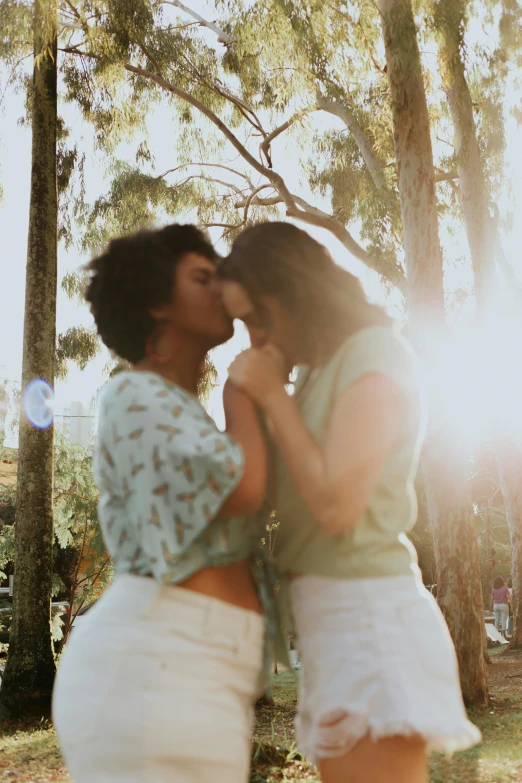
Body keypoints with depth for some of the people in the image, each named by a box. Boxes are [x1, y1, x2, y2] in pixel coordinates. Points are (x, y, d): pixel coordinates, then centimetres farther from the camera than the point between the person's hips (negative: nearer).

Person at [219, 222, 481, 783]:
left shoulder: (374, 354, -10)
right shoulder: (321, 369, 16)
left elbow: (336, 504, -18)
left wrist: (272, 396, -10)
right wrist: (260, 397, 5)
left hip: (366, 615, -9)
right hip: (335, 616, 9)